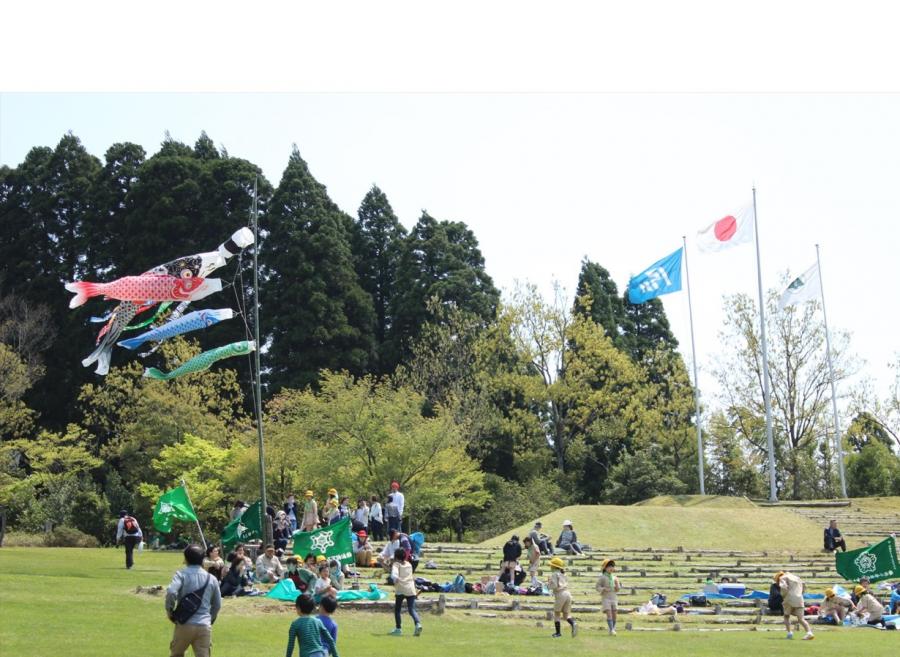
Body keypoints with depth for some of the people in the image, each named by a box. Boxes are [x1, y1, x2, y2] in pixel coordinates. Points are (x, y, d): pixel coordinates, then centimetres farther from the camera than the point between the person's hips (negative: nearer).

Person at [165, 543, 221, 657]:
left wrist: (169, 611, -3)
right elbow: (217, 604, 18)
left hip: (185, 624, -2)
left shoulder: (181, 574, -2)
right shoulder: (211, 578, 11)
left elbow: (171, 592, -19)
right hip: (205, 626, 2)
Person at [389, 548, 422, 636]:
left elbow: (394, 573, -18)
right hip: (411, 590, 4)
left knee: (397, 610, 11)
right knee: (412, 610, -2)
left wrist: (395, 579, -37)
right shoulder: (409, 564, 21)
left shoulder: (396, 564, 4)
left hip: (401, 590, -4)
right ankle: (418, 624, -26)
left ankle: (398, 629, 10)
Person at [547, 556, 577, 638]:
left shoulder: (554, 574, -4)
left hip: (560, 594, -7)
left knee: (557, 613, 8)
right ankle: (573, 623, -20)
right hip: (567, 593, 7)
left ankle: (558, 632, 8)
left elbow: (554, 586, -14)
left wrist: (548, 584, 6)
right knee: (567, 614, 10)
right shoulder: (563, 574, 20)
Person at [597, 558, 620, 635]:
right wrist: (604, 589, -18)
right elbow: (598, 587, -1)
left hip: (614, 598, 4)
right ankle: (611, 630, -20)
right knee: (609, 614, -16)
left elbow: (617, 590, 12)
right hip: (605, 598, -4)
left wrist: (617, 584, -8)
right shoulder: (602, 577, -2)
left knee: (615, 614, -2)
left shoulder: (614, 577, 10)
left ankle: (613, 629, 11)